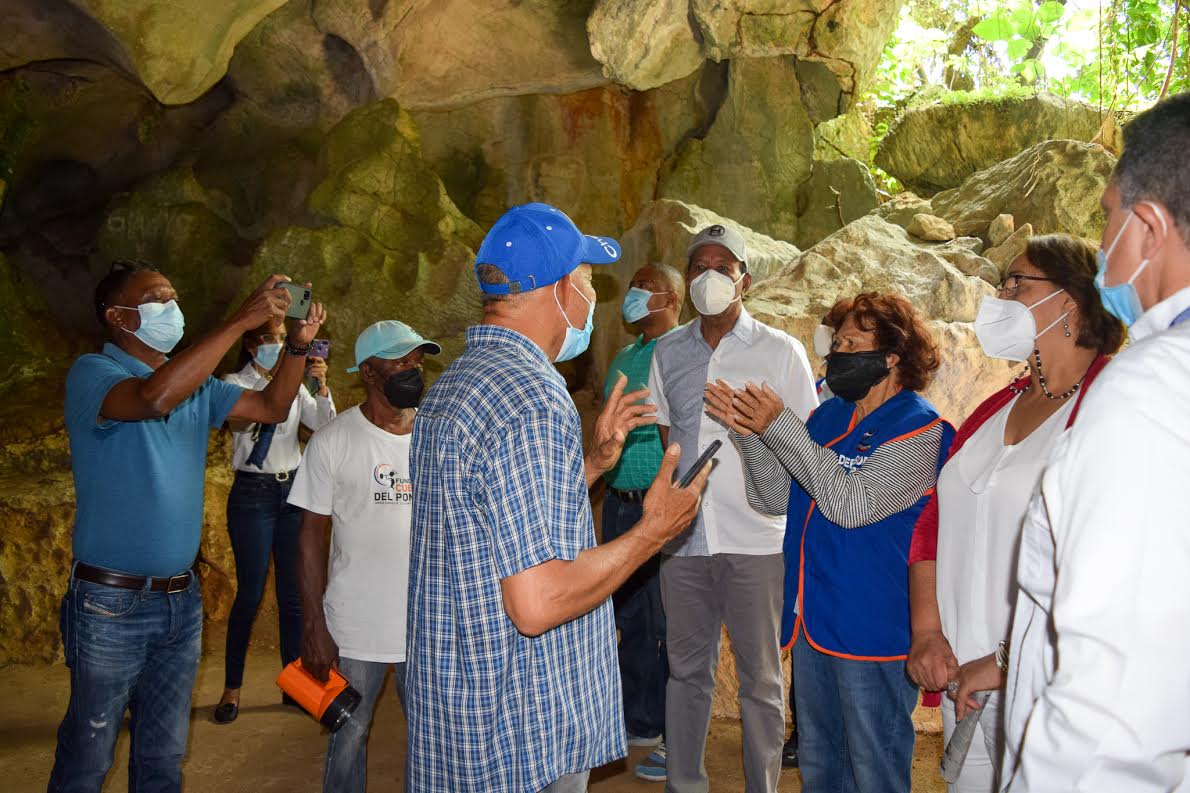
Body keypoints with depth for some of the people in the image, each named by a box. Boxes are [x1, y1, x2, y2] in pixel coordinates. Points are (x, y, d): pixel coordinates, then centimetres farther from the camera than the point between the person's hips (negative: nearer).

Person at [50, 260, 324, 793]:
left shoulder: (195, 384, 10)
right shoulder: (92, 373, -11)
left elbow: (272, 407, 9)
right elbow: (155, 397, -32)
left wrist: (297, 345, -7)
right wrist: (241, 320, -32)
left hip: (181, 599, 6)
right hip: (111, 604, -6)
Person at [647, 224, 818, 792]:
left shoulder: (780, 351, -2)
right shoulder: (668, 352, 9)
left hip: (756, 539, -3)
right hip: (682, 538, 4)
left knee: (760, 676, 7)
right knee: (686, 668, 14)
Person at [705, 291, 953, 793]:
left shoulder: (920, 431, -13)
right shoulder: (829, 415, 9)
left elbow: (851, 503, -26)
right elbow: (776, 498, 5)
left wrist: (780, 426, -25)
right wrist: (749, 432, -10)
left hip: (873, 626, -7)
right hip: (812, 619, 7)